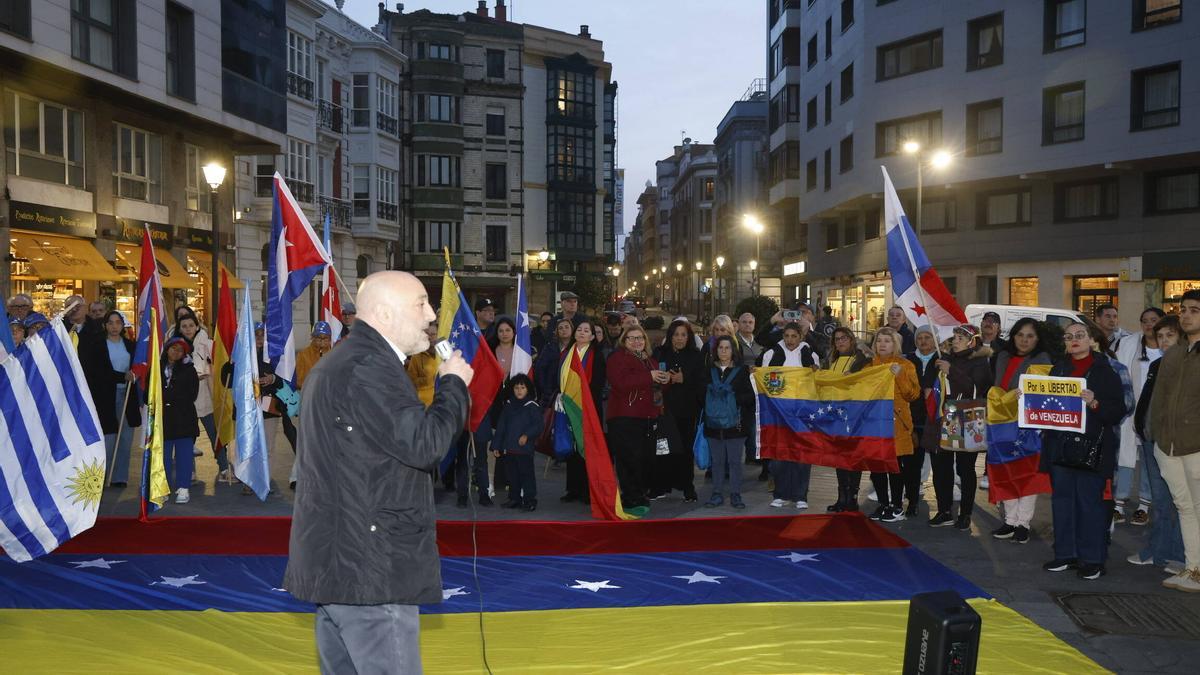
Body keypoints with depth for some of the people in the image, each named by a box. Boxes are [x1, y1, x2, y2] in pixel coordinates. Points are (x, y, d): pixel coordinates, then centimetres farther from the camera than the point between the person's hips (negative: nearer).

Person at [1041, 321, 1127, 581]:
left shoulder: (1104, 371, -1)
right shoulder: (1059, 369, 14)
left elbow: (1118, 410, -5)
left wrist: (1094, 403, -22)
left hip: (1091, 446, -5)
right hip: (1060, 446, 5)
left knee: (1089, 501, -2)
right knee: (1062, 499, 8)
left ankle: (1092, 559, 8)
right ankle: (1066, 554, 17)